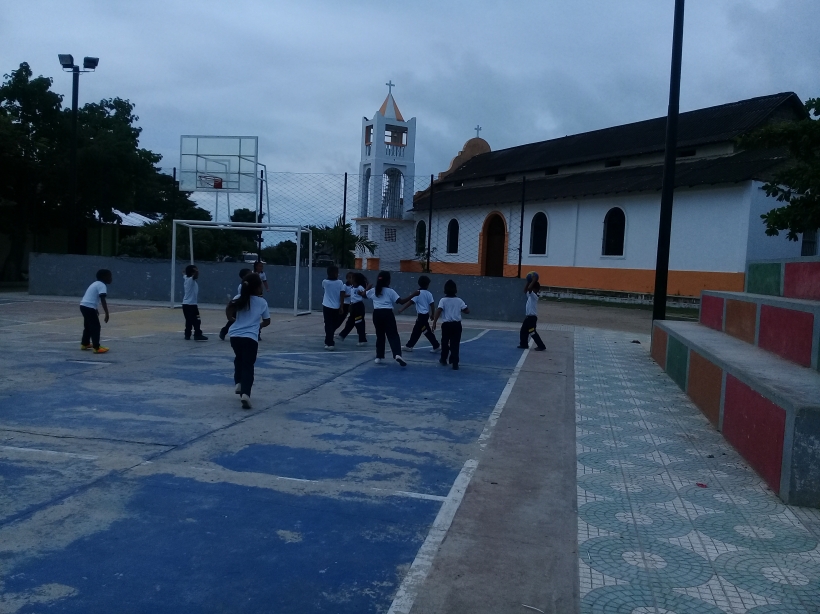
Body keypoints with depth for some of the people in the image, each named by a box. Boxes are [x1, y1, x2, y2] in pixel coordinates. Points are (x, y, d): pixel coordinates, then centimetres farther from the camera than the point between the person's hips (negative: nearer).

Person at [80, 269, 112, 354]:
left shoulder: (96, 284, 19)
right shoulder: (102, 285, -11)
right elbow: (103, 300, -20)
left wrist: (95, 310, 42)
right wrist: (107, 313, -22)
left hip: (83, 305, 10)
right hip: (89, 307, -10)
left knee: (88, 326, 24)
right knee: (96, 327, -5)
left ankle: (85, 344, 37)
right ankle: (96, 348, -6)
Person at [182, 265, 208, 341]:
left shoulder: (185, 278, 10)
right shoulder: (191, 279, -13)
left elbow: (185, 274, 34)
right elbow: (196, 275, -34)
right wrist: (196, 271, -21)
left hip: (185, 304, 9)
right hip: (191, 304, -9)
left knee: (188, 321, 12)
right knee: (196, 320, -5)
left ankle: (187, 335, 13)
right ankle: (198, 335, -6)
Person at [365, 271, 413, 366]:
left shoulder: (373, 291, 11)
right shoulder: (390, 291, -1)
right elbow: (401, 301, -6)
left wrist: (368, 287, 47)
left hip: (377, 314, 4)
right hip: (387, 313, -4)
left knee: (380, 335, 17)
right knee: (393, 335, -5)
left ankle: (379, 357, 17)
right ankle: (397, 354, -24)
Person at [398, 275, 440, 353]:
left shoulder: (418, 293, -12)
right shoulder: (429, 293, 2)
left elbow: (410, 302, -18)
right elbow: (432, 304, -1)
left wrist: (401, 309, -17)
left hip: (421, 315, -7)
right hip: (425, 314, 7)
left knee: (427, 332, -2)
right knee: (416, 331, 13)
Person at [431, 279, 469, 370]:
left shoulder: (443, 300, -7)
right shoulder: (459, 300, 0)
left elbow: (438, 311, -18)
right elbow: (467, 311, 3)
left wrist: (434, 323, -17)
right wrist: (464, 306, 23)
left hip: (446, 325, -1)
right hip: (457, 325, 1)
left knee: (445, 342, 18)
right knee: (455, 344, 2)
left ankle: (443, 360, 34)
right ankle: (455, 363, -5)